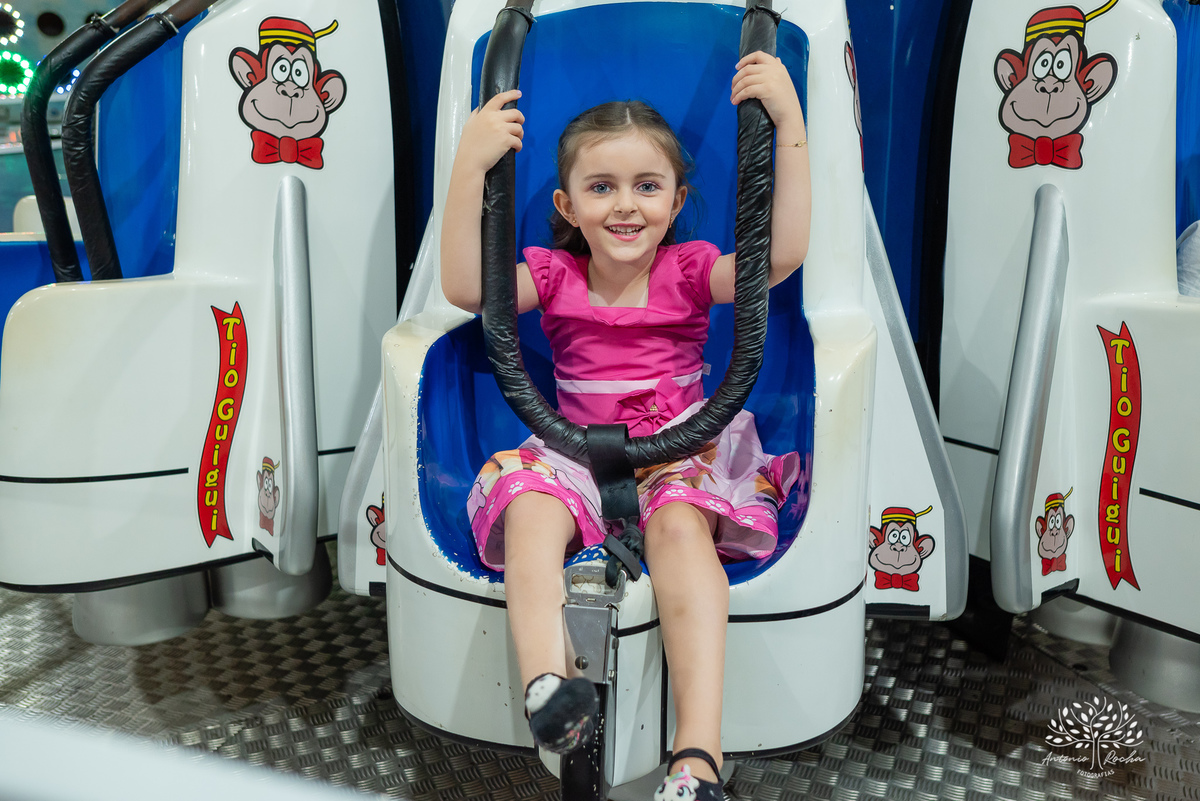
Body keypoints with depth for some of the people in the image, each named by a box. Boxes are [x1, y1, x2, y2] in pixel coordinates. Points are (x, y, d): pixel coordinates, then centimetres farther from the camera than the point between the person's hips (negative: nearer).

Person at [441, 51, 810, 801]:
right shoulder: (554, 275, 9)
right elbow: (465, 288, -8)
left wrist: (790, 126, -17)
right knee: (528, 507, -31)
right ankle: (547, 685, -50)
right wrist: (471, 164, -17)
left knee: (682, 520, -34)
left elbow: (783, 256, -11)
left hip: (680, 451, -1)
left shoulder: (690, 269, 6)